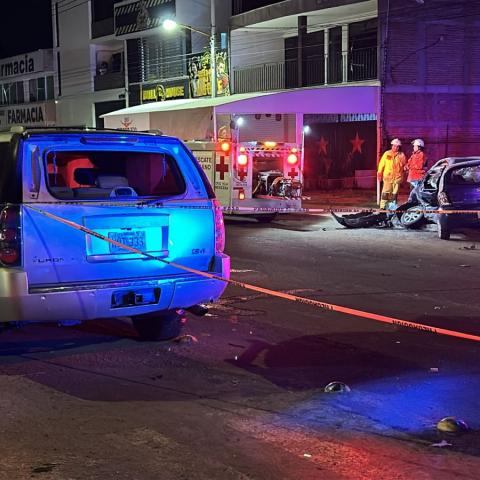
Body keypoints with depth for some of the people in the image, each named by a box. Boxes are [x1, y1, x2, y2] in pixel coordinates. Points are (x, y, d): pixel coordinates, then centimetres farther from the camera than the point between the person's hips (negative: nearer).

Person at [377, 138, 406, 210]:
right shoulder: (387, 153, 6)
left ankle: (392, 205, 12)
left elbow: (404, 165, 8)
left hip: (397, 176, 1)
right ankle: (383, 206, -3)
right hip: (388, 176, -1)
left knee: (394, 192, 4)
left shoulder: (401, 155, 7)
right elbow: (382, 163, 6)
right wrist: (379, 173, 4)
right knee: (385, 192, -5)